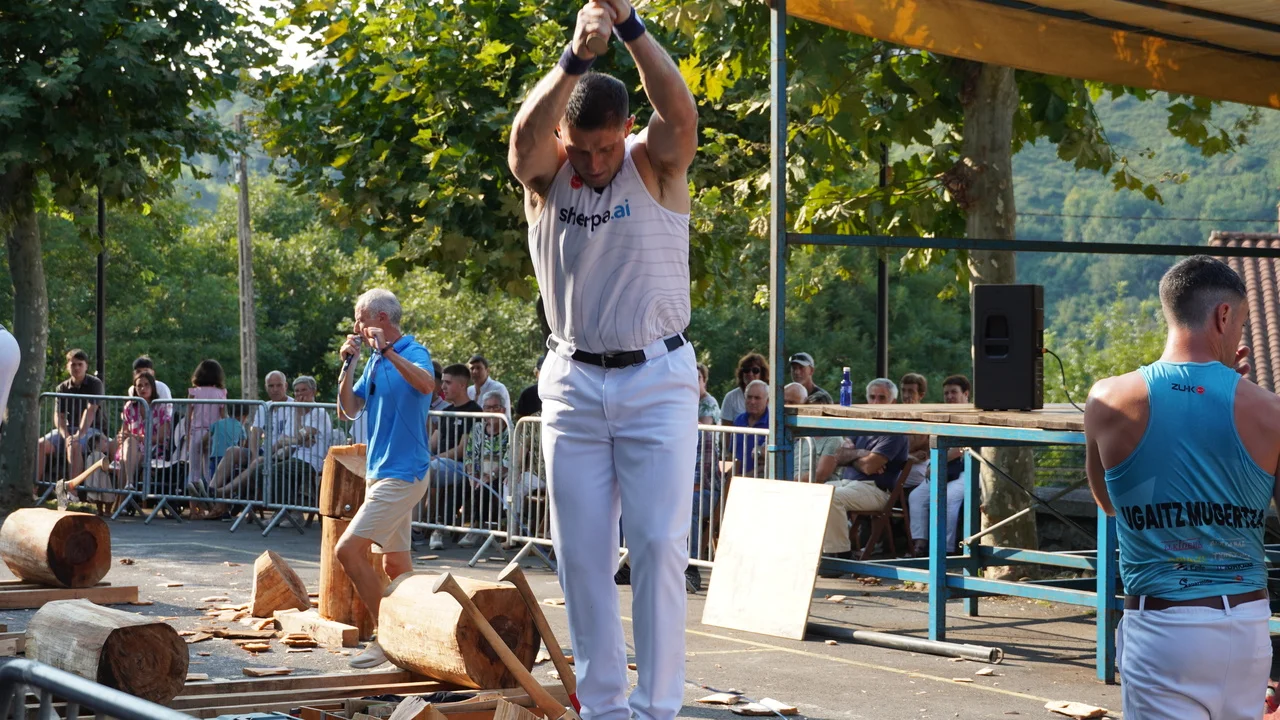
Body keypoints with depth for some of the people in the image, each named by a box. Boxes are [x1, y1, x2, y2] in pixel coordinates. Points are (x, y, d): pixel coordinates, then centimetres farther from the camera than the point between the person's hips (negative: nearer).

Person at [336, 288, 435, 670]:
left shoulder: (413, 352, -10)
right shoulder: (375, 362, 14)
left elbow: (427, 385, -33)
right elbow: (348, 409, 12)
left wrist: (387, 350, -33)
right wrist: (347, 365, 1)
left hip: (401, 473, -9)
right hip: (380, 472, 9)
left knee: (348, 549, -15)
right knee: (395, 563, 10)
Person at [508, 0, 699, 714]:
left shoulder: (657, 165, -5)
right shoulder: (545, 173, -1)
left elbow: (681, 113, -26)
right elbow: (527, 131, -23)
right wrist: (575, 57, -40)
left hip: (657, 381, -2)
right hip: (573, 384, 3)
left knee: (659, 544, -7)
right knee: (582, 552, 4)